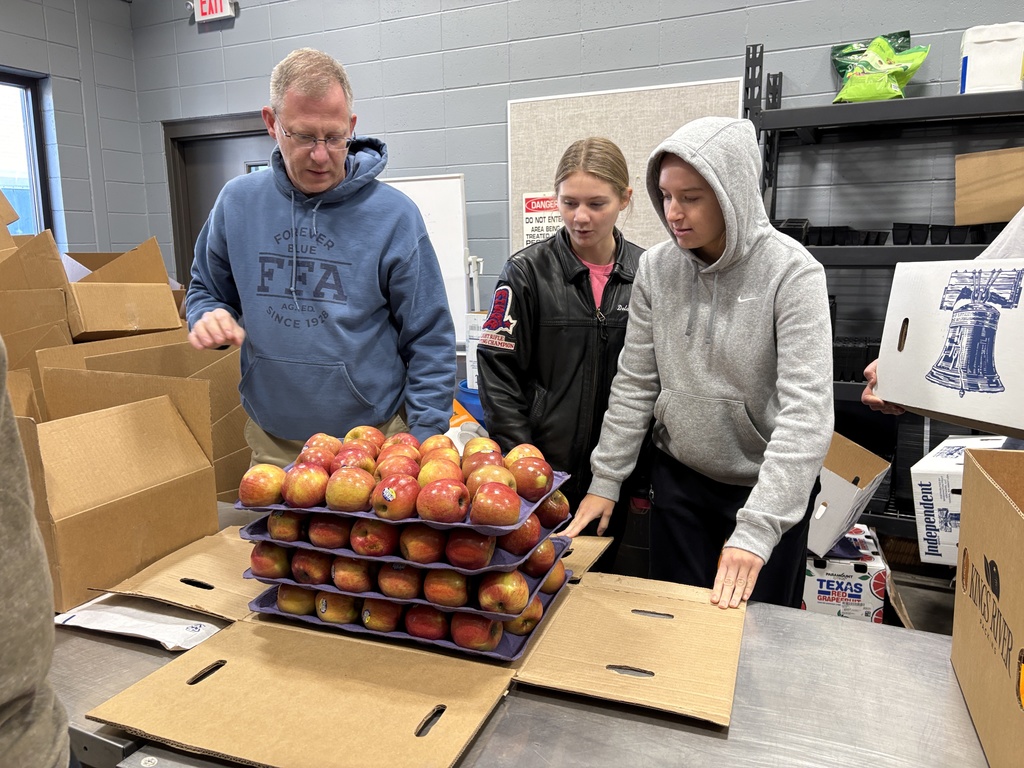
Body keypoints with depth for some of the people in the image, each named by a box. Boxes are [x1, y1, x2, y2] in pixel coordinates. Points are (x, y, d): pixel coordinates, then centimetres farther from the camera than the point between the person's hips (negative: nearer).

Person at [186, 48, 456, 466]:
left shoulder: (394, 215, -10)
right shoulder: (237, 202, 0)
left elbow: (429, 342, -8)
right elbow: (205, 289, 15)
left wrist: (424, 439, -13)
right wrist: (209, 317, -8)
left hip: (375, 435, -2)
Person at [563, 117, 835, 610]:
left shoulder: (792, 273, -18)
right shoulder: (656, 267, -5)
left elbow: (807, 410, -24)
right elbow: (634, 383, 0)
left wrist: (756, 528, -30)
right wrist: (605, 480, -3)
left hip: (768, 485, -3)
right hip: (679, 477, 3)